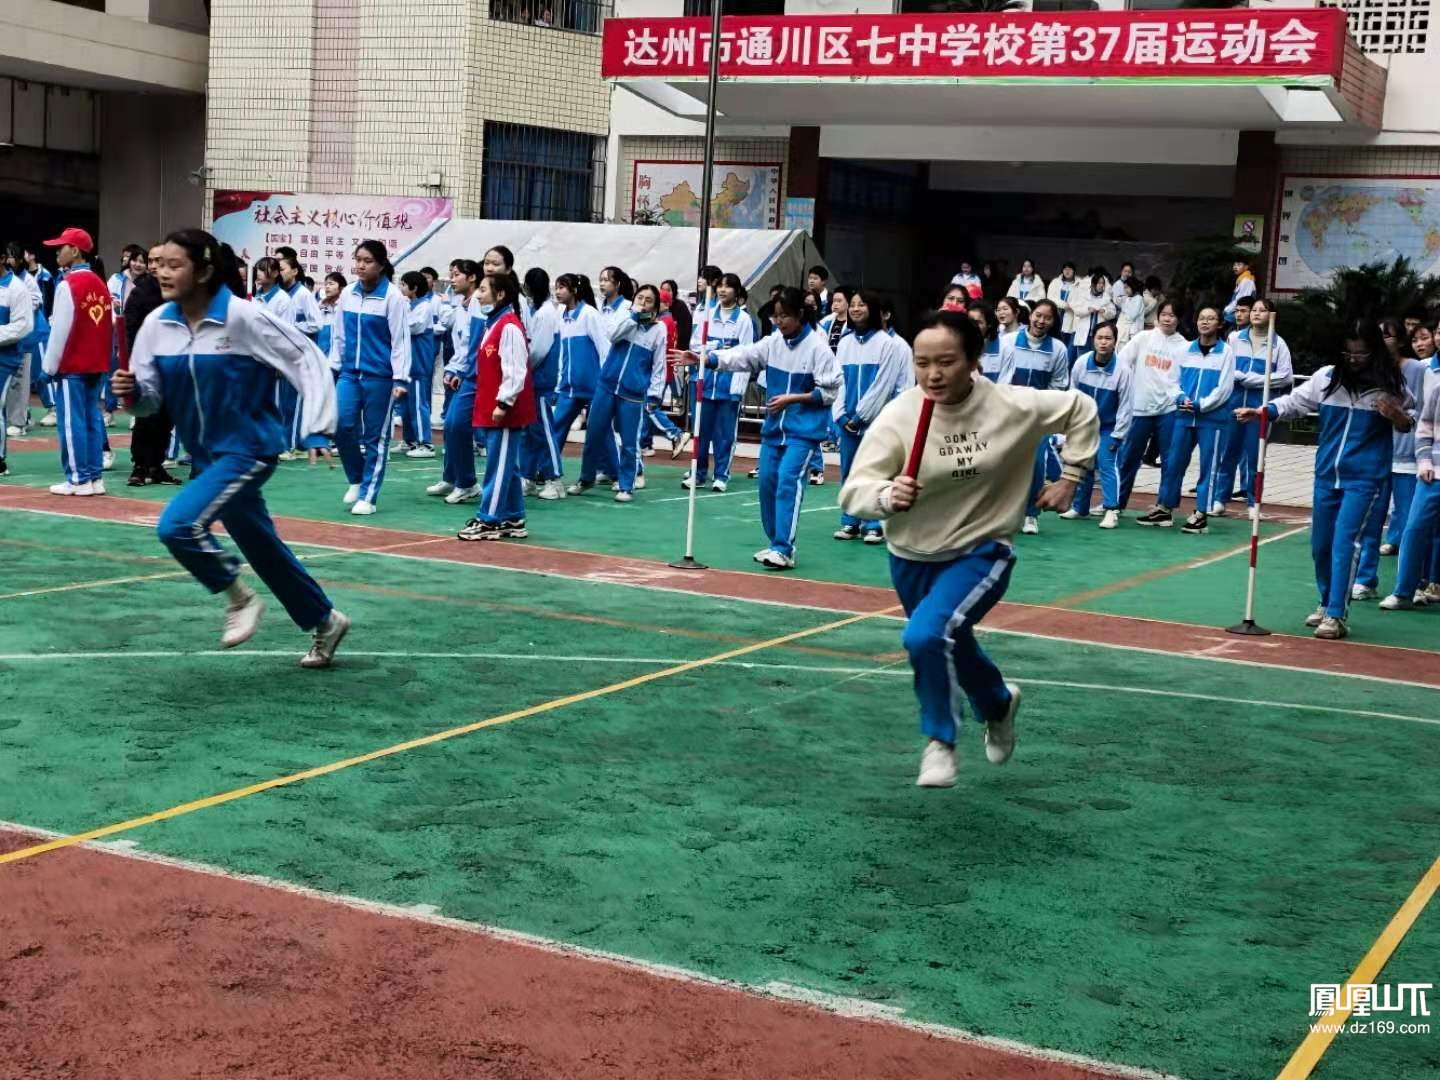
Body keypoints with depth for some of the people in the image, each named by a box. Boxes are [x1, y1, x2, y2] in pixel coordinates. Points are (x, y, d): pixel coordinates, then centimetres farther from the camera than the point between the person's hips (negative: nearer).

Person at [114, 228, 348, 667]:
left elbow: (307, 358, -15)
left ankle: (240, 598, 0)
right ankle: (325, 623, 37)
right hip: (208, 456, 7)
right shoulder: (157, 324, -3)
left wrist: (319, 428, -20)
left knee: (177, 525, -24)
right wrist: (132, 391, -22)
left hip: (250, 449, -7)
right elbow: (151, 400, 2)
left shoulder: (242, 317, -20)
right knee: (262, 549, 17)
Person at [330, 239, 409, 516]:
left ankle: (368, 496, 10)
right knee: (341, 425, -8)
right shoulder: (348, 294, 6)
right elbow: (339, 334, 15)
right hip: (350, 373, 4)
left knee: (375, 436, 2)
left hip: (380, 376, -4)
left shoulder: (393, 297, -8)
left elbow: (401, 340, -9)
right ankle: (356, 479, 16)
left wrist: (400, 379, -13)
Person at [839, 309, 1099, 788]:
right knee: (951, 648, 24)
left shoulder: (1013, 407, -18)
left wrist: (1069, 478, -3)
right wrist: (888, 496, -46)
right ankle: (999, 702, 58)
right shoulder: (898, 416, -21)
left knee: (928, 635, -28)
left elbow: (1081, 411, 0)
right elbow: (853, 492, -26)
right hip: (912, 557, 3)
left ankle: (940, 740, -4)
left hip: (981, 552, -3)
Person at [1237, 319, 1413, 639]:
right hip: (1326, 475, 4)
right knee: (1320, 545, 14)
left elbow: (1407, 424, 6)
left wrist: (1396, 415, -17)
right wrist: (1261, 412, -15)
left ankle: (1336, 616, -11)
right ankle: (1327, 603, 34)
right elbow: (1294, 402, 1)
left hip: (1363, 479, -4)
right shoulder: (1326, 377, 1)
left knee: (1344, 543, -14)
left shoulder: (1389, 384, -4)